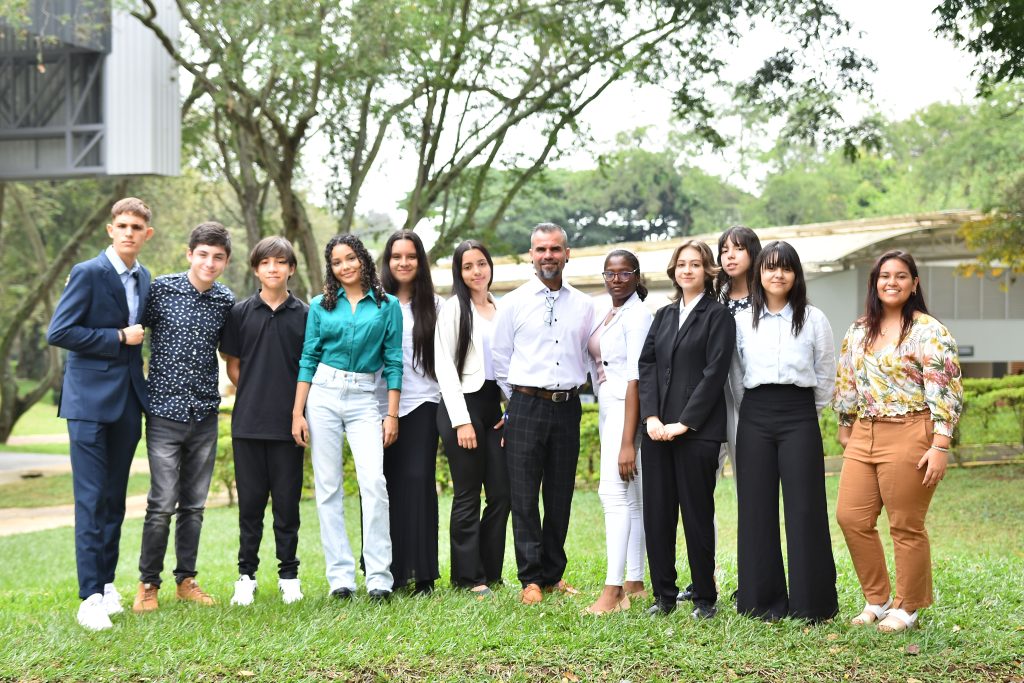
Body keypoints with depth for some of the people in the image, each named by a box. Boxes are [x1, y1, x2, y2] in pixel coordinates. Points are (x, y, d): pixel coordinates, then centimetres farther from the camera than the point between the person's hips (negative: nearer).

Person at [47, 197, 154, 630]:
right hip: (90, 399, -6)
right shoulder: (88, 273, -8)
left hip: (128, 401, 6)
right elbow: (58, 333, -13)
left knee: (115, 498, 11)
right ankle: (90, 598, -7)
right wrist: (119, 338, -13)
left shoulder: (143, 278, 12)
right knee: (91, 499, -8)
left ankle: (107, 583, 20)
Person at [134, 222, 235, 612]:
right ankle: (148, 583, 8)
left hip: (205, 416, 3)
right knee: (162, 504, -5)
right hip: (165, 411, -3)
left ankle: (186, 580, 21)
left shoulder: (226, 302, 4)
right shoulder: (162, 289, -5)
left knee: (194, 505, 10)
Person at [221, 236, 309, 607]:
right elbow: (232, 365, 9)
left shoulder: (304, 314, 3)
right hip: (248, 423, 1)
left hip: (289, 423, 0)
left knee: (287, 502, 5)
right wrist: (253, 395, 2)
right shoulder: (241, 312, 5)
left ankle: (289, 575, 15)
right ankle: (246, 575, 14)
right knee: (250, 502, 6)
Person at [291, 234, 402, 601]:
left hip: (364, 400, -1)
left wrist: (392, 415, -2)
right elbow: (308, 359, 8)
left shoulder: (387, 305, 5)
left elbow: (393, 362, 4)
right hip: (323, 395, 2)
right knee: (328, 487, 1)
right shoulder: (321, 306, 8)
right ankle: (340, 576, 5)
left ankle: (379, 577, -11)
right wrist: (297, 412, 1)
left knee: (374, 483, -15)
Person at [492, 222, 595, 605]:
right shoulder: (513, 302, 2)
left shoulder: (583, 305, 10)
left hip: (567, 407, 3)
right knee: (524, 496, -4)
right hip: (526, 406, -2)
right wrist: (518, 402, 9)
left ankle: (553, 574, 17)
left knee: (560, 496, 7)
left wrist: (570, 393, 11)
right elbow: (500, 359, 7)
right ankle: (531, 579, 1)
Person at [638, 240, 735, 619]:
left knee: (697, 513, -1)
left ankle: (704, 598, 9)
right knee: (656, 513, 5)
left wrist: (684, 422, -13)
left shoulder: (717, 315, -1)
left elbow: (715, 371, -9)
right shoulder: (664, 315, 16)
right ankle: (663, 595, 14)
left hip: (698, 430, -5)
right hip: (658, 429, 5)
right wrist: (651, 417, -5)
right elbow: (647, 365, 9)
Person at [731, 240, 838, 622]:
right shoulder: (742, 321, 7)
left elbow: (826, 375, 10)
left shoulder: (814, 319, 4)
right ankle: (764, 600, 10)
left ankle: (811, 602, 3)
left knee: (804, 508, -4)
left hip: (800, 416, -2)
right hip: (754, 417, 2)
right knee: (757, 508, 2)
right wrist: (753, 411, 11)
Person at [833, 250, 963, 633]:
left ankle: (907, 609, 15)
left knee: (906, 526, 1)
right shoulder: (858, 332, 13)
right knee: (851, 518, 4)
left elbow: (946, 391, -11)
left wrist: (940, 447, -17)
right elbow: (846, 385, 21)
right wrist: (845, 429, 19)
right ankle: (877, 600, 19)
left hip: (909, 437, -6)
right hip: (864, 436, 6)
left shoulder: (929, 332, -7)